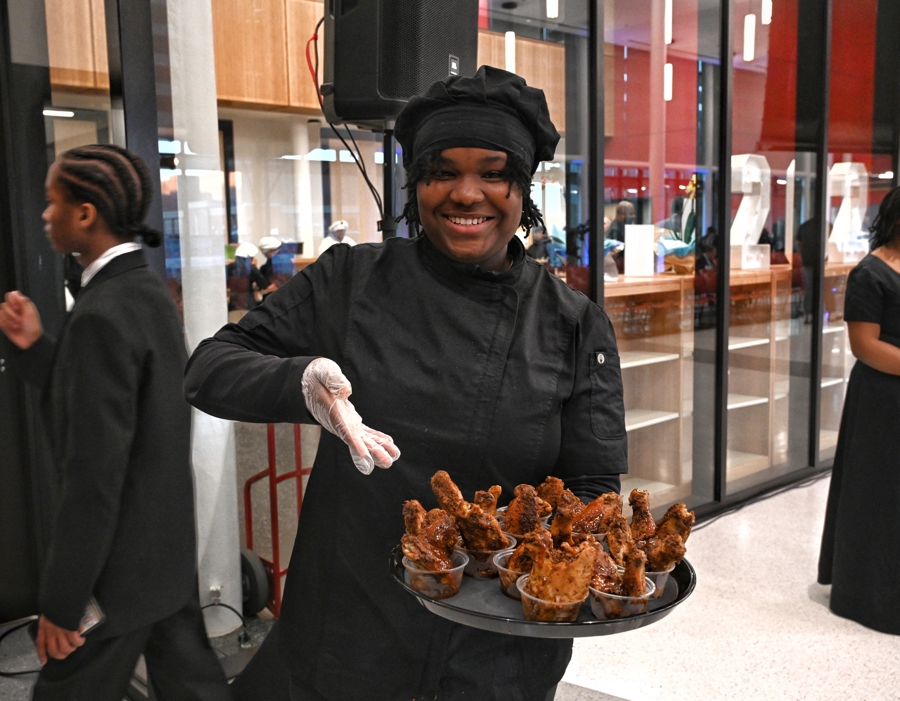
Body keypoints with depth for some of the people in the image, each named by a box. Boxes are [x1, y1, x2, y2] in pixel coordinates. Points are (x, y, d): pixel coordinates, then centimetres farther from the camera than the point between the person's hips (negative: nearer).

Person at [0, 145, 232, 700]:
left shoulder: (102, 315, -23)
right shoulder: (148, 288, 5)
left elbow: (95, 476, -24)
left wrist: (61, 604, -17)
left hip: (118, 565, -9)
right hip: (169, 546, 9)